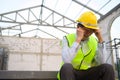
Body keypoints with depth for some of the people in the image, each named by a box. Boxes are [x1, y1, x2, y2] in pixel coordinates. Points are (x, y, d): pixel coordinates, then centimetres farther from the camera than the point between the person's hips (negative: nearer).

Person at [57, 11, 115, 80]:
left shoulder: (94, 41, 3)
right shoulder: (67, 38, -8)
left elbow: (100, 62, -10)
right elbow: (67, 61, -26)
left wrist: (100, 40, -14)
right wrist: (78, 39, -27)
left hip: (88, 74, 4)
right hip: (71, 73, -3)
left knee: (107, 67, -22)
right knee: (67, 67, -37)